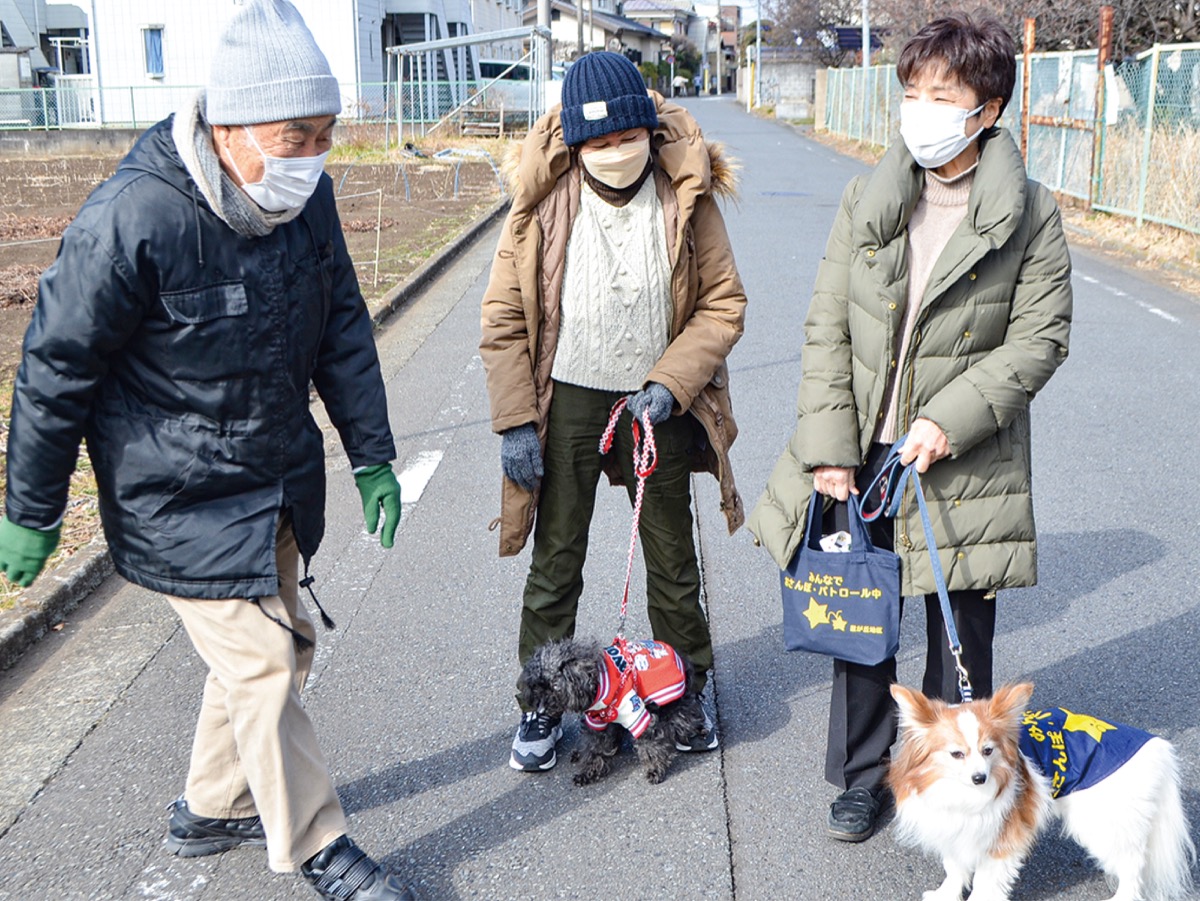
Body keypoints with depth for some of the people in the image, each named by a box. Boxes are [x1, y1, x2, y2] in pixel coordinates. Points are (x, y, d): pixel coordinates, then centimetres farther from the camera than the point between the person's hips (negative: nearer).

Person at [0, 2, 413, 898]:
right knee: (262, 666, -2)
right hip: (185, 499, -7)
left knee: (279, 645, 17)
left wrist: (372, 454, 7)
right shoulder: (132, 219, -25)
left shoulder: (306, 197, -5)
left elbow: (343, 327, 7)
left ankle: (211, 809, 40)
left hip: (280, 480, 7)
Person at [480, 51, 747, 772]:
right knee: (555, 562, 6)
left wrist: (670, 382, -16)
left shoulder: (688, 196, -9)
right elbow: (505, 316, -6)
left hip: (658, 401, 1)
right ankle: (541, 705, 23)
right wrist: (516, 422, -11)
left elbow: (724, 303, -3)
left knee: (674, 558, 15)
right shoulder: (544, 199, -10)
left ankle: (689, 692, 35)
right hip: (568, 401, -1)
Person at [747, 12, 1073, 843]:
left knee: (961, 640, 10)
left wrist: (950, 421, -17)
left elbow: (1039, 338, -6)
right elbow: (827, 328, 2)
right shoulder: (868, 200, 2)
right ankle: (862, 779, 31)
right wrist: (828, 443, -6)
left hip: (962, 464, -2)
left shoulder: (1031, 215, -5)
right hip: (862, 456, 3)